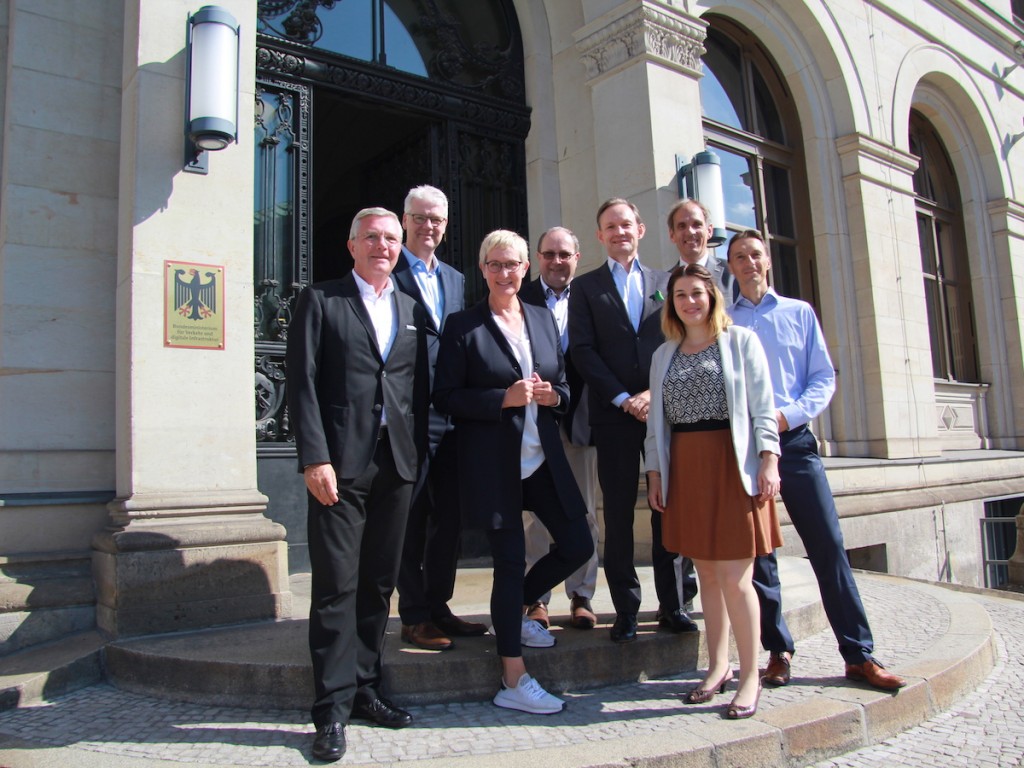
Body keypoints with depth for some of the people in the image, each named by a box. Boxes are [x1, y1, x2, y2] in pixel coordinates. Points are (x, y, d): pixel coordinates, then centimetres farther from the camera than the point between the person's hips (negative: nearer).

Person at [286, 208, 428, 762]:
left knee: (379, 582, 11)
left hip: (397, 464, 5)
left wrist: (419, 451, 6)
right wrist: (315, 458, -13)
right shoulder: (320, 301, 4)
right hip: (341, 463, -4)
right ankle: (333, 708, 8)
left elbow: (420, 387, 15)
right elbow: (302, 383, -4)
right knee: (337, 585, -2)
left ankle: (364, 689, 24)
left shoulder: (412, 310, 17)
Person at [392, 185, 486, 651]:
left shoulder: (456, 279, 19)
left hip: (451, 417, 7)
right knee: (411, 520, 2)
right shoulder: (389, 275, -2)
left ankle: (438, 608, 26)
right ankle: (414, 617, 15)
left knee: (449, 517, 12)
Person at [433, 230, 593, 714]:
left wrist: (552, 395, -7)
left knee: (578, 547, 6)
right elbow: (445, 397, -9)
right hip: (492, 462, -6)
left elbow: (563, 386, 17)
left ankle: (515, 611, 33)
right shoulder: (463, 327, -4)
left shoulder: (543, 319, 12)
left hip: (542, 456, 6)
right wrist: (504, 399, -20)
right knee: (510, 561, -1)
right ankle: (514, 682, 13)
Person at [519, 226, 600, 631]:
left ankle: (581, 596, 22)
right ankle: (537, 598, 18)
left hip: (578, 416, 2)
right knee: (534, 513, 6)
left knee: (583, 511, 10)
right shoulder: (520, 298, 2)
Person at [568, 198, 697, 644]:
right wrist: (624, 398, -9)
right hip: (613, 415, -1)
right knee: (618, 513, 2)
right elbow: (583, 351, 0)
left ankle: (671, 605, 15)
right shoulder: (586, 287, 10)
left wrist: (655, 394, -7)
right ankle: (626, 610, 11)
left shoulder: (665, 282, 16)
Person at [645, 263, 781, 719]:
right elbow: (657, 420, 15)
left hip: (732, 464, -4)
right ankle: (718, 668, 20)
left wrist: (768, 461, -9)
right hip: (684, 470, 4)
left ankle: (750, 677, 8)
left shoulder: (741, 341, 5)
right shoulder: (664, 355, 16)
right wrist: (654, 472, 10)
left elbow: (762, 406, -1)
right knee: (707, 574, 8)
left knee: (734, 577, -5)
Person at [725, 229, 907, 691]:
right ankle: (778, 651, 16)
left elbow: (824, 378, 5)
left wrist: (788, 415, -10)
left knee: (828, 546, -1)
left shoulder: (799, 313, 11)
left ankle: (859, 655, 8)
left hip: (794, 441, 0)